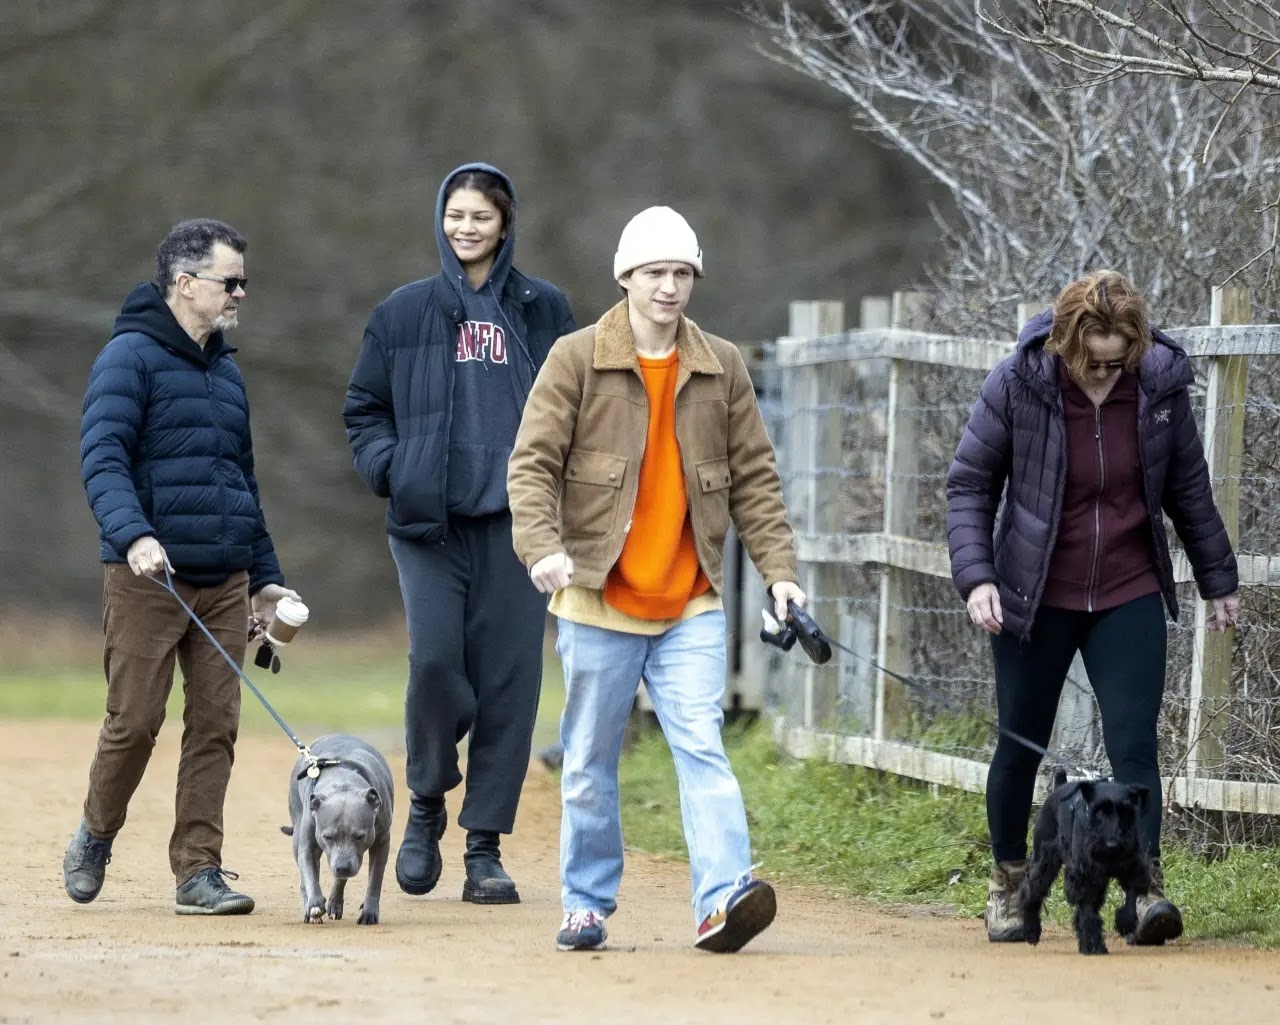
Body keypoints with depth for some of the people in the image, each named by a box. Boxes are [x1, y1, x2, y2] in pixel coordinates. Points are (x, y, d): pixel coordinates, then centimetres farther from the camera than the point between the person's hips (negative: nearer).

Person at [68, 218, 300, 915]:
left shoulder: (226, 371, 19)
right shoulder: (130, 356, -5)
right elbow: (102, 458, -16)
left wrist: (264, 576, 23)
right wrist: (134, 536, -32)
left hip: (224, 582, 6)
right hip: (147, 577, -6)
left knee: (215, 727, 1)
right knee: (134, 721, -4)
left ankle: (199, 872, 3)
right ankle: (95, 839, 20)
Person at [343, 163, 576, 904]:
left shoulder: (545, 311, 10)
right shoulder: (404, 313, 10)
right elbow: (364, 409, 16)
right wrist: (388, 467, -2)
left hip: (515, 521, 0)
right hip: (430, 522, 0)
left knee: (508, 676, -2)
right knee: (435, 657, -15)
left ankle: (486, 847, 5)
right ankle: (427, 803, 10)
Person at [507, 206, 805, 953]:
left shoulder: (722, 368, 8)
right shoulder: (577, 359, -1)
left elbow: (755, 479, 10)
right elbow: (533, 464, -6)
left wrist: (779, 569, 1)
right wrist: (543, 546, -22)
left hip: (692, 606, 1)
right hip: (599, 600, -1)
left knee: (703, 745, -13)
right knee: (591, 763, 7)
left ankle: (723, 898, -22)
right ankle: (588, 905, 19)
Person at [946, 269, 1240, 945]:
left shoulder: (1161, 382, -7)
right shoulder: (1018, 383, -14)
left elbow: (1189, 488, 7)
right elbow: (970, 484, -4)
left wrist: (1217, 579, 14)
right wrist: (976, 576, -16)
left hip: (1129, 597, 1)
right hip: (1035, 599, -1)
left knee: (1134, 744, -11)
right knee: (1020, 745, 10)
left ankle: (1146, 889, -13)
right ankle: (1008, 882, 29)